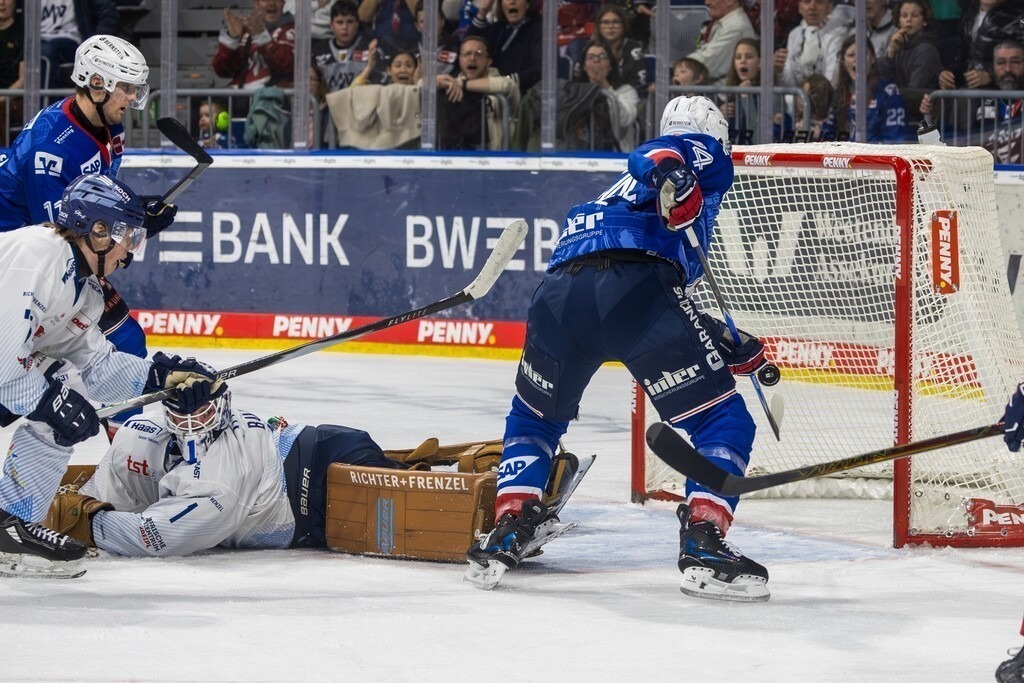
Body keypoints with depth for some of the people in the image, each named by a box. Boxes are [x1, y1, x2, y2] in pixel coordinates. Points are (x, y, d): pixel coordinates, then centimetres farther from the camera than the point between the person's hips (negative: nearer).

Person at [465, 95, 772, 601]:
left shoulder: (616, 193, 43)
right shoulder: (706, 156, 23)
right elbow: (659, 157, -3)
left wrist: (729, 349, 46)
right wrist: (671, 175, -24)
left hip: (559, 293, 7)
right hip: (634, 285, -7)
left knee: (532, 419, 31)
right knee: (723, 422, 5)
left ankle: (507, 531, 15)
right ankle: (703, 543, -11)